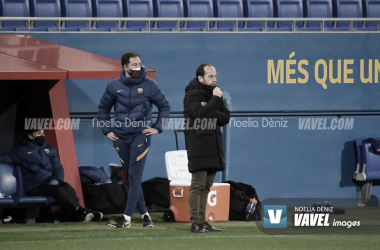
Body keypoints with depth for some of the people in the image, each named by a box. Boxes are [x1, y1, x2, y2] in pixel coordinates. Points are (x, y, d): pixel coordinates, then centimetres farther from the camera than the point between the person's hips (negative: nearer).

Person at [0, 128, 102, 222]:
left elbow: (58, 168, 16)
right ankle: (79, 211, -49)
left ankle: (78, 215, -49)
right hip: (34, 189, -4)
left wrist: (57, 179, -4)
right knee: (58, 189, -32)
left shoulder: (49, 150, 20)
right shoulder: (21, 151, 6)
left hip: (50, 183, 4)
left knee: (66, 186, -29)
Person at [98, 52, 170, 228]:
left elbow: (164, 106, 8)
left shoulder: (149, 85, -1)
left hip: (140, 136, -3)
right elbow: (103, 108, 17)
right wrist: (107, 130, 9)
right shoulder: (114, 86, 4)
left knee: (134, 177, -10)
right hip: (120, 137, 3)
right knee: (130, 178, 6)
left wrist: (157, 127, 0)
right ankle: (144, 214, 15)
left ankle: (127, 217, -11)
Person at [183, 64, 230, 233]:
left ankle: (202, 222, 13)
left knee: (206, 186, 9)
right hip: (198, 147, -8)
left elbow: (225, 118, 7)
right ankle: (195, 223, -11)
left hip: (214, 147, 8)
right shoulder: (192, 95, -6)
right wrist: (215, 100, -16)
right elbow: (201, 114, -23)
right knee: (197, 185, -10)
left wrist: (210, 112, -9)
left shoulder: (214, 94, 17)